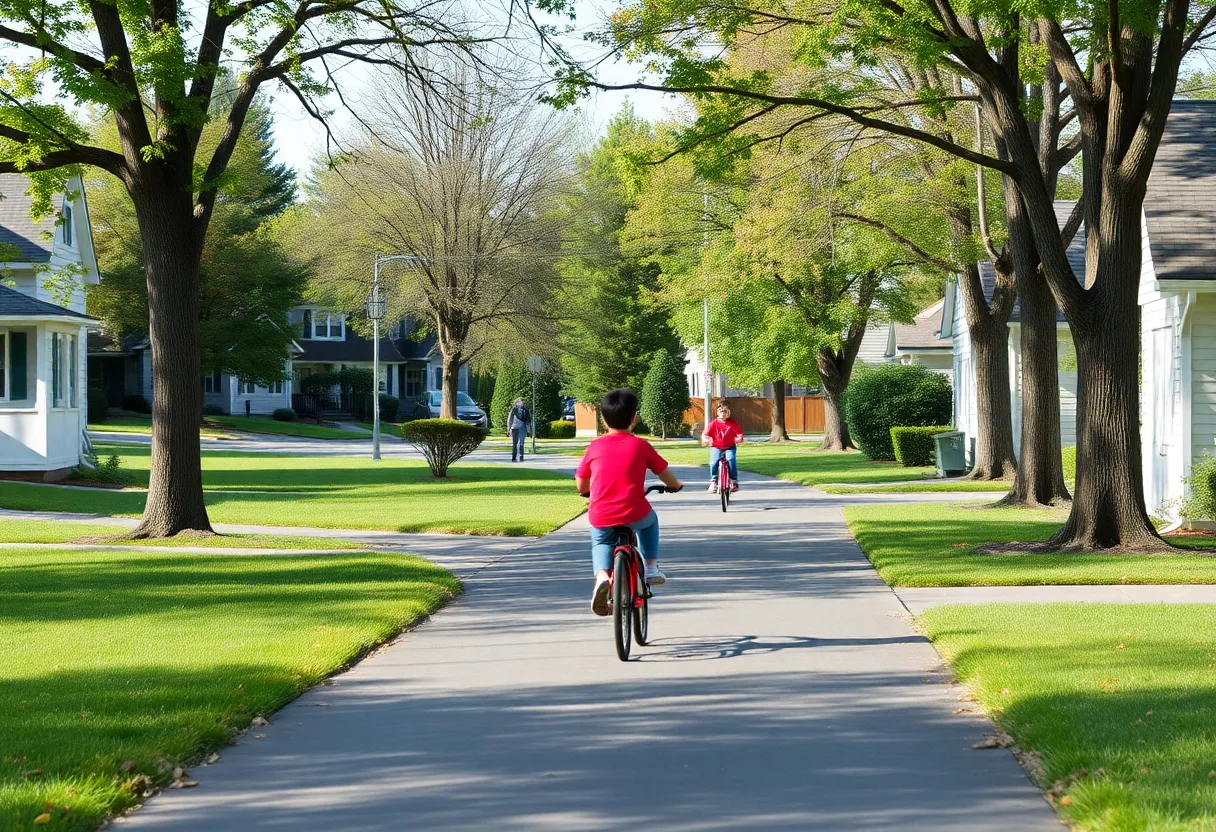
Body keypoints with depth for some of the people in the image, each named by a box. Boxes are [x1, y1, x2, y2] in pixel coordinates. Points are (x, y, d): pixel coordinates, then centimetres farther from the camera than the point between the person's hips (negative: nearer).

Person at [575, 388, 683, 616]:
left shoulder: (595, 447, 5)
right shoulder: (640, 446, 2)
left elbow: (581, 485, 13)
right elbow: (665, 473, 11)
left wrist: (589, 490, 37)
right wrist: (675, 485, 34)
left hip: (600, 518, 0)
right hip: (634, 515, 0)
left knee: (600, 543, 29)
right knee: (650, 520, 33)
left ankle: (601, 575, 1)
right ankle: (651, 567, 26)